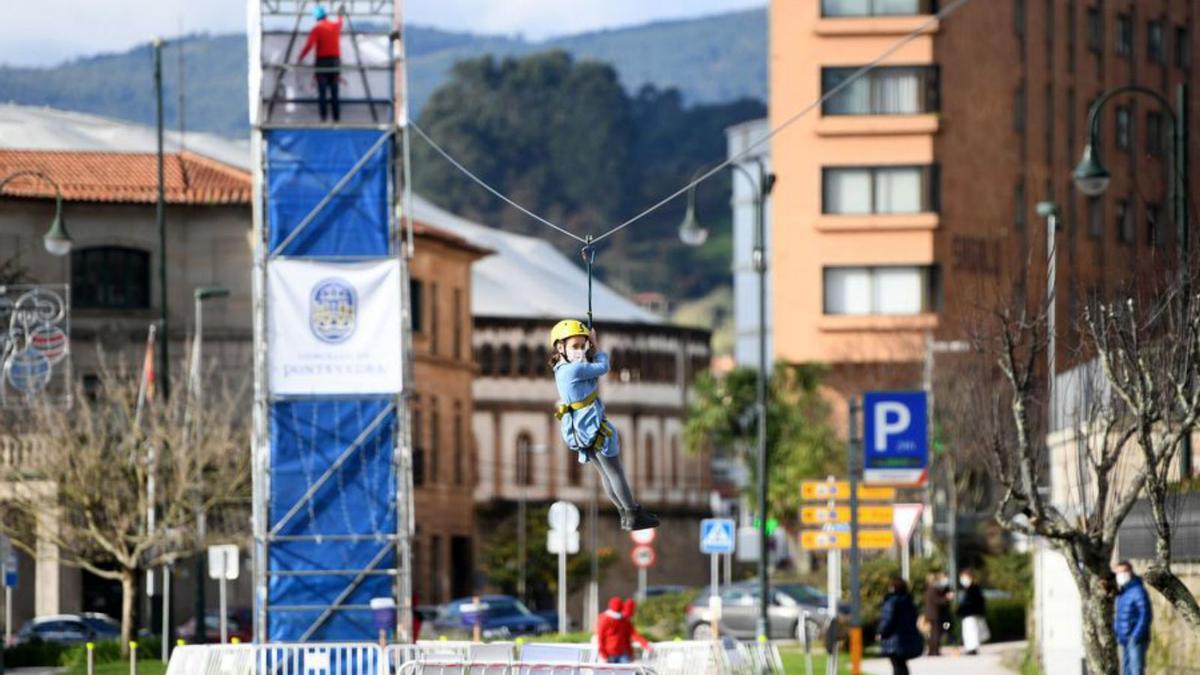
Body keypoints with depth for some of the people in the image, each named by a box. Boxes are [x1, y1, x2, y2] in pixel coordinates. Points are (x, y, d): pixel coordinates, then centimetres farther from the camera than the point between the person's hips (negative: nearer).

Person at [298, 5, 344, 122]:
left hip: (322, 60, -4)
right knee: (334, 92, 7)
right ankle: (337, 116, 4)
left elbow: (309, 45, -17)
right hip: (335, 59, 4)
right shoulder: (335, 25, 8)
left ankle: (323, 116, -9)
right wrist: (340, 15, 55)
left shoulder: (317, 28, -7)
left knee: (322, 92, -4)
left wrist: (300, 57, -9)